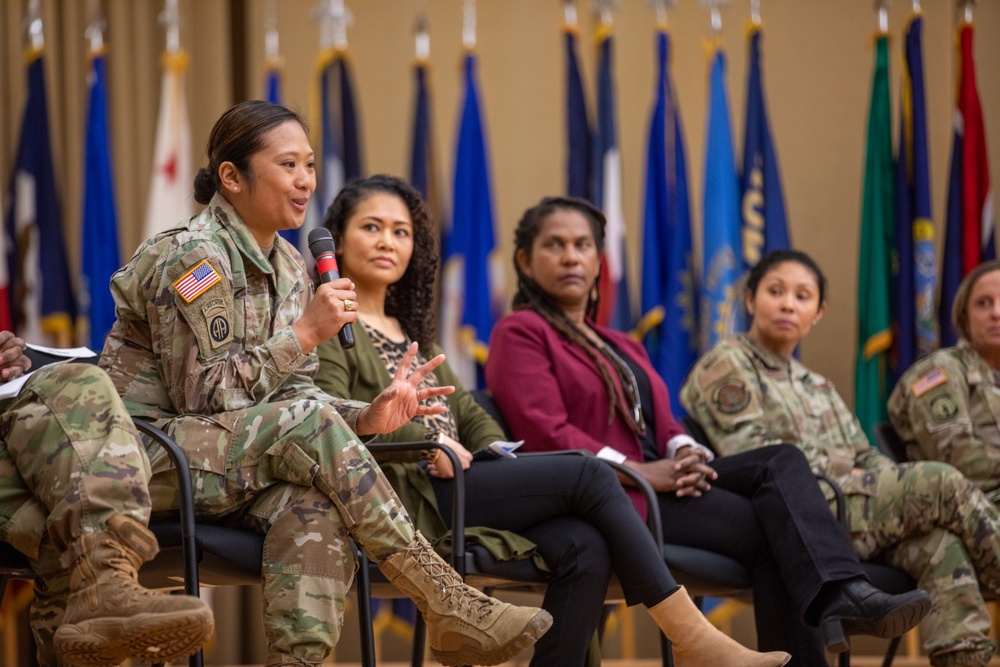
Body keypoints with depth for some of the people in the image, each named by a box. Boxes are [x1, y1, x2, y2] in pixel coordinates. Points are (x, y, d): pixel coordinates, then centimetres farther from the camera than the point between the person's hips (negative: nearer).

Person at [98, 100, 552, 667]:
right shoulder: (191, 257, -13)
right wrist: (306, 333, -18)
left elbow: (289, 392, 11)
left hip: (231, 471, 7)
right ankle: (448, 606, -29)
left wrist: (364, 418, -9)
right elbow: (204, 394, -18)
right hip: (150, 454, -7)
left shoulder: (288, 266, 12)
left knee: (313, 505, -28)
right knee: (305, 420, -29)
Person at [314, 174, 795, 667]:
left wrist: (496, 459, 4)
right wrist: (429, 440, -15)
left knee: (583, 547, -21)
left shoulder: (409, 331, 29)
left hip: (455, 488, 8)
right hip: (407, 500, -8)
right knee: (587, 474, -19)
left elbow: (470, 414, 25)